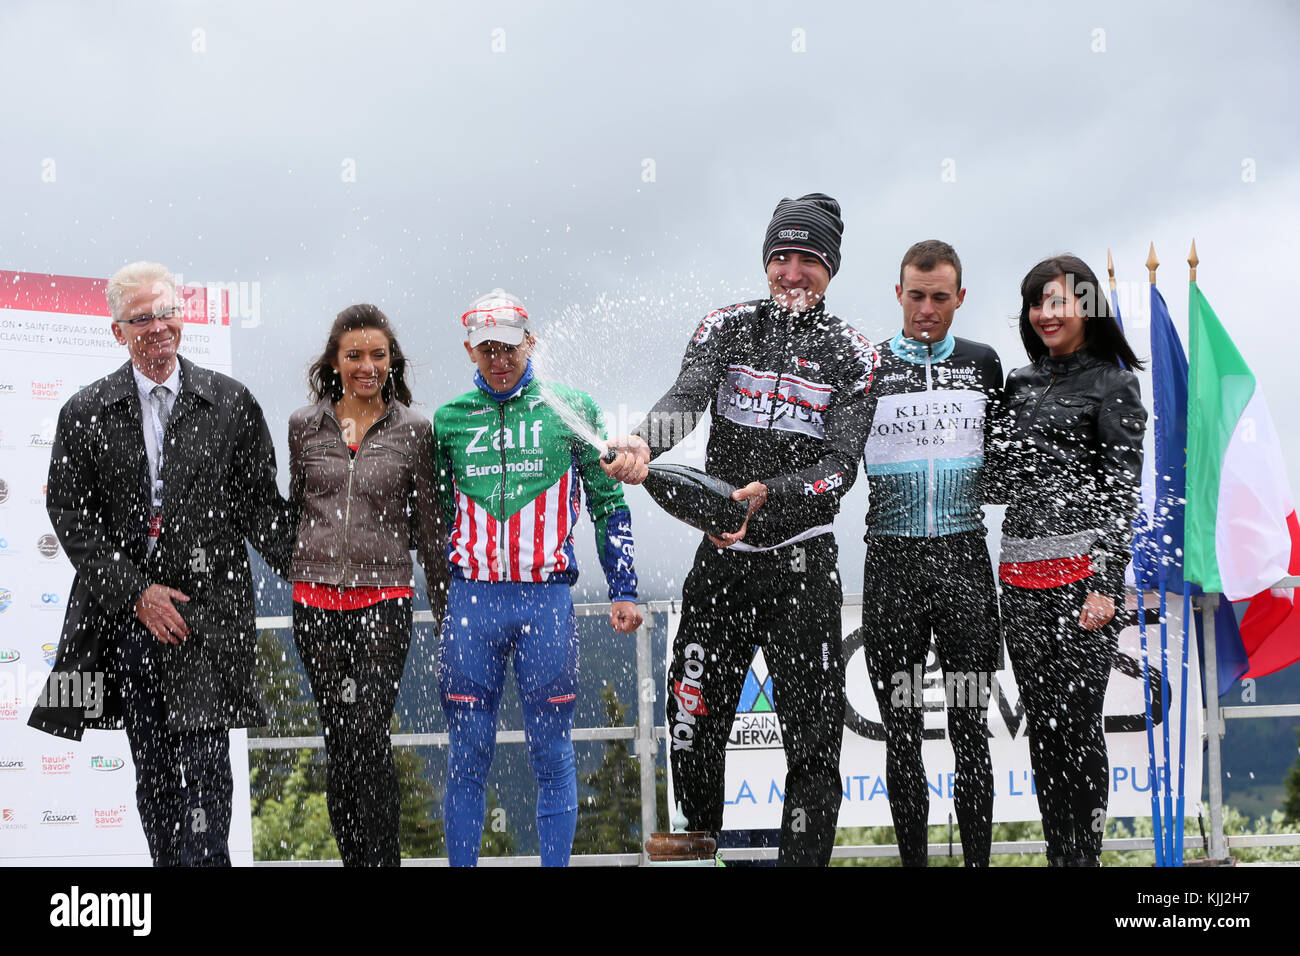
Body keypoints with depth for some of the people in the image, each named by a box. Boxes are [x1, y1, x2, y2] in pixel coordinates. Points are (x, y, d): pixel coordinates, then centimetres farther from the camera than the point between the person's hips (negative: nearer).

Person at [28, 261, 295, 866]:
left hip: (208, 613, -1)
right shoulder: (85, 414, 6)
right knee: (153, 775, 8)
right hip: (124, 614, 2)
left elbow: (258, 500, 8)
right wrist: (136, 591, -8)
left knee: (205, 770, -8)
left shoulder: (231, 403, 6)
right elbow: (69, 514, 1)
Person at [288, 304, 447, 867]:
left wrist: (445, 610, 8)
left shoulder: (413, 430, 2)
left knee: (368, 738, -14)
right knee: (337, 743, 5)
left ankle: (382, 857, -9)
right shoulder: (304, 426, 8)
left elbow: (428, 524, 7)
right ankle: (354, 858, 13)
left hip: (385, 598, -3)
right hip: (316, 600, 3)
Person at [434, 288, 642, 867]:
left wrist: (623, 591, 4)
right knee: (468, 754, 3)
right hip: (470, 600, 1)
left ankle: (555, 863, 8)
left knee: (551, 754, 1)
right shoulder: (449, 420, 12)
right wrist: (441, 599, 19)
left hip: (547, 599, -1)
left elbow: (609, 504, 10)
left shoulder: (570, 410, 7)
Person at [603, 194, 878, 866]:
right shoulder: (727, 329, 5)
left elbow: (842, 466, -8)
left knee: (813, 737, -3)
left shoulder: (850, 356, 1)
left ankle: (803, 859, 6)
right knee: (693, 723, 3)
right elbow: (686, 399, -14)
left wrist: (767, 496, -26)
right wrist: (642, 443, -36)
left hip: (802, 564, -1)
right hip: (721, 559, 2)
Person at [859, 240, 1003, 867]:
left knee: (969, 726, -1)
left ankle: (978, 861, 4)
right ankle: (913, 860, 10)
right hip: (892, 557, 0)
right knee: (902, 730, 3)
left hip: (963, 556, 0)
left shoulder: (983, 364, 9)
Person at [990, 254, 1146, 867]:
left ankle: (1084, 857, 1)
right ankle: (1058, 856, 11)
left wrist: (1106, 584, -14)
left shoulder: (1112, 385, 1)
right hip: (1020, 574, 6)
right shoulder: (1020, 383, 18)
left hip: (1081, 570, -6)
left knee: (1077, 725, -6)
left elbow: (1122, 493, -6)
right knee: (1042, 725, 6)